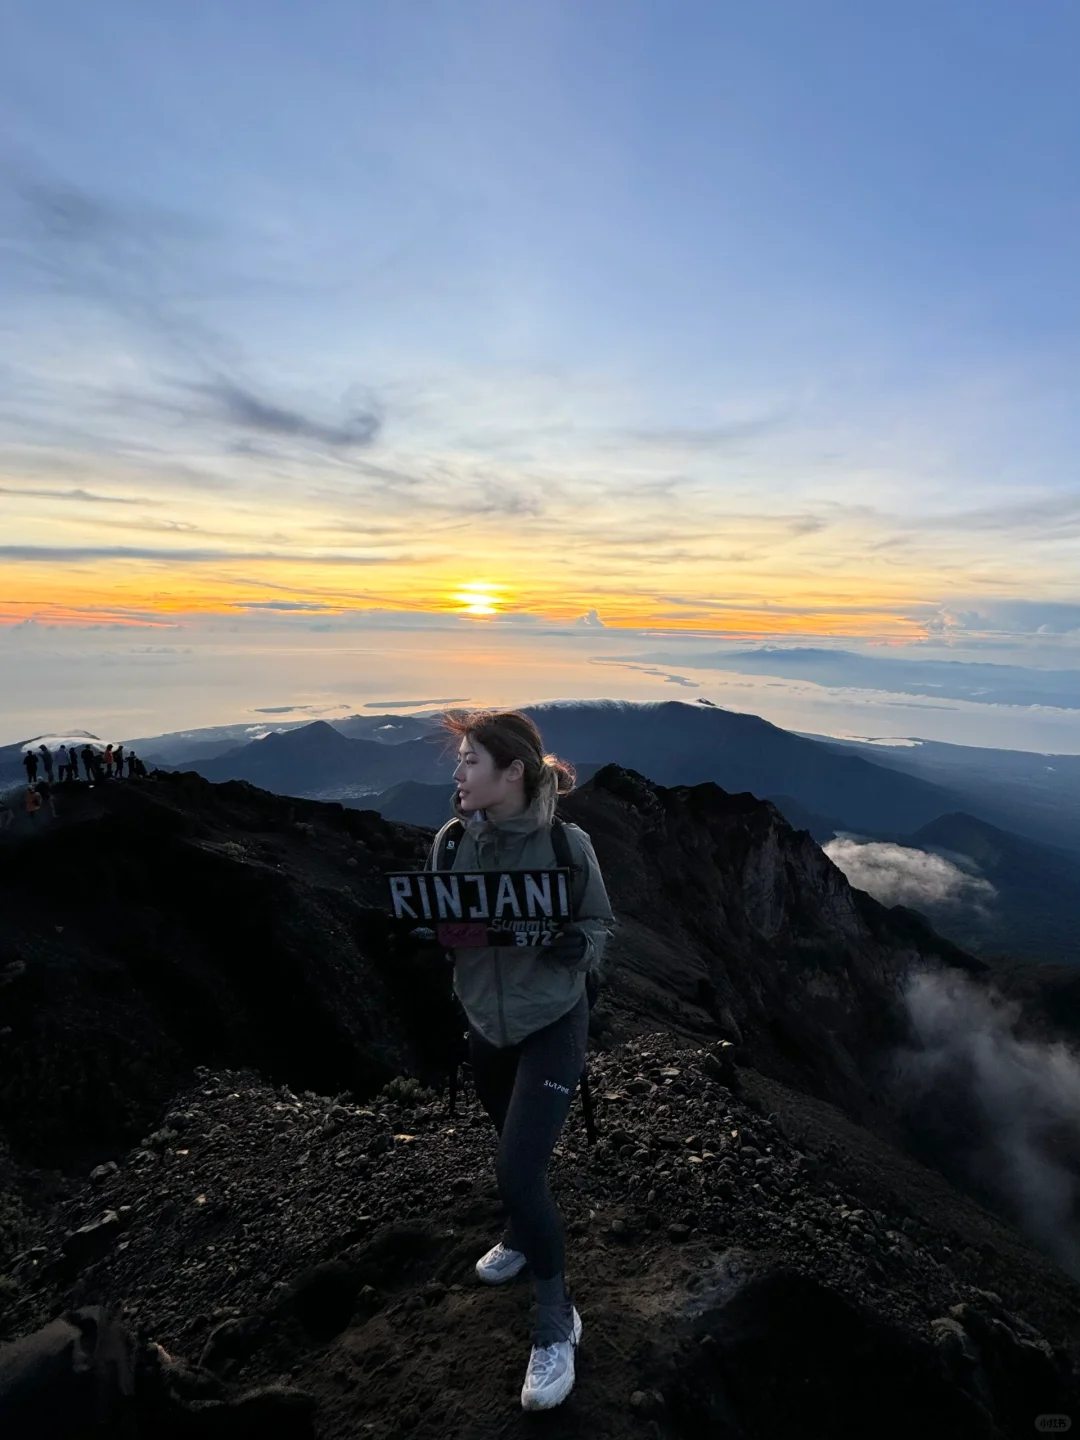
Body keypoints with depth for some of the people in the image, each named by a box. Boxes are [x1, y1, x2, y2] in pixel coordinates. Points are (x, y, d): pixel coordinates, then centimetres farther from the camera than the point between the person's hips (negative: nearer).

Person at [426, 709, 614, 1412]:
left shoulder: (567, 843, -22)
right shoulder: (452, 840, -12)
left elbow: (601, 925, -9)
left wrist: (567, 943, -29)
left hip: (553, 1024, -4)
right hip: (484, 1022, 4)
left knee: (518, 1170, -7)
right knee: (517, 1152, 26)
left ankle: (557, 1320, 21)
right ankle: (527, 1234, 58)